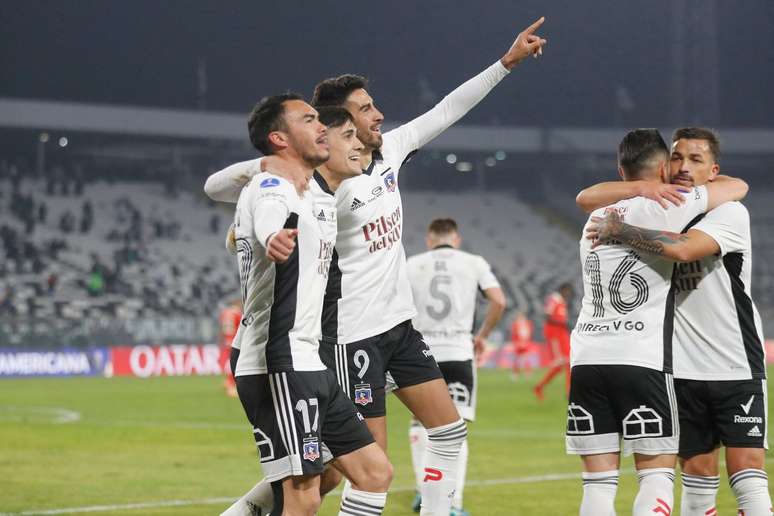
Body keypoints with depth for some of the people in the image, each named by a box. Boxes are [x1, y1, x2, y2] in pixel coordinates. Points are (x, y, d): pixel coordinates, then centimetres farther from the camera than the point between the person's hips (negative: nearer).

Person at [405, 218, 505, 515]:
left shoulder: (413, 264, 8)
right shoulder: (474, 263, 7)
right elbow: (499, 302, -4)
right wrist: (482, 336, 10)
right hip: (459, 352, -1)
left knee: (421, 420, 21)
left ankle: (423, 489, 12)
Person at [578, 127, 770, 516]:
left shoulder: (730, 213, -9)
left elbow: (683, 249, -27)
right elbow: (586, 199, 3)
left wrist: (619, 231, -17)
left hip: (737, 368, -4)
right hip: (683, 371, 4)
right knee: (698, 474, 7)